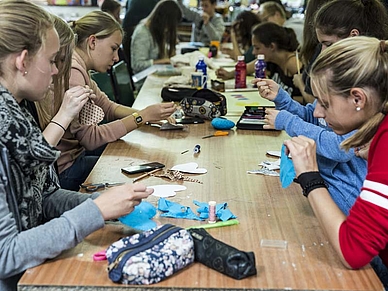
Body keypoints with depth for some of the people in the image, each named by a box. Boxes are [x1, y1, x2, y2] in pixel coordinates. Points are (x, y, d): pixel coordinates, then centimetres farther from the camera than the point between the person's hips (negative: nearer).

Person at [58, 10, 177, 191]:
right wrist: (142, 117, -22)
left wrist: (147, 114, -4)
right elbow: (90, 138, -26)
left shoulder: (79, 68, 6)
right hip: (63, 169, -10)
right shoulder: (71, 71, -24)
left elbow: (107, 107, 12)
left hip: (76, 148, 10)